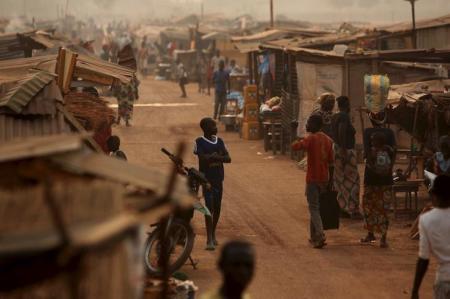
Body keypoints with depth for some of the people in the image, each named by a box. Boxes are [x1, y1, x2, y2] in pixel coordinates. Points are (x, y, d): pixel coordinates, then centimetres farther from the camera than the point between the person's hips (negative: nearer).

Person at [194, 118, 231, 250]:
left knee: (217, 207, 12)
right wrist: (215, 156, -11)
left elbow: (228, 158, 1)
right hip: (206, 178, -6)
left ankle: (213, 234, 29)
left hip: (218, 179, 6)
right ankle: (209, 239, -13)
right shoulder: (199, 142, -7)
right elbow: (202, 158, -21)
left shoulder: (219, 141, 9)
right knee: (209, 206, -12)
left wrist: (215, 157, -15)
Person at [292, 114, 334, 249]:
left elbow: (295, 146, -28)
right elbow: (331, 163, 10)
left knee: (313, 208, -5)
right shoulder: (328, 140, 8)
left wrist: (299, 142, -4)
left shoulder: (311, 139, -13)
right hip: (324, 178, 6)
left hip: (312, 178, -6)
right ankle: (314, 236, 22)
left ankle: (320, 234, -21)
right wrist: (330, 181, 15)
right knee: (316, 206, 17)